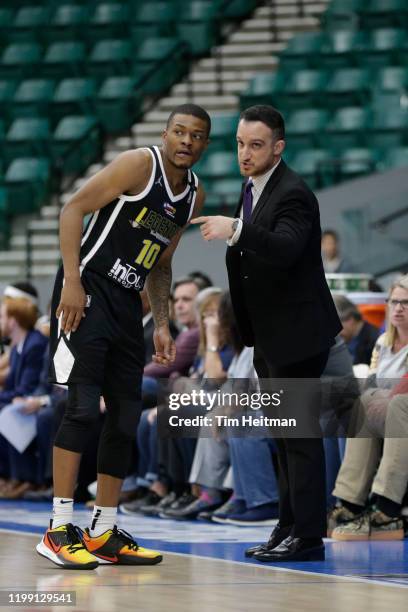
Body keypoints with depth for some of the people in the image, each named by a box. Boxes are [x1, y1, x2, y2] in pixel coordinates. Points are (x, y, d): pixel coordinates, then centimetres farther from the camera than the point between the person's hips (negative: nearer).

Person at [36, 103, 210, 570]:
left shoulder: (194, 195, 12)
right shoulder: (139, 164, -11)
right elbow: (74, 208, -15)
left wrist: (161, 325, 13)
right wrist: (72, 281, -22)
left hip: (126, 303, 8)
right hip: (87, 292, -8)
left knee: (125, 419, 7)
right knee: (83, 406, -15)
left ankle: (104, 534, 15)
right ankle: (59, 530, -13)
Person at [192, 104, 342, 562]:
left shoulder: (293, 195, -18)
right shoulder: (252, 188, 11)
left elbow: (286, 248, -38)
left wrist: (236, 231, -50)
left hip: (297, 333, -10)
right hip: (269, 336, 10)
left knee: (299, 432, -9)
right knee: (284, 434, 14)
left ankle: (308, 536, -7)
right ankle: (289, 527, 21)